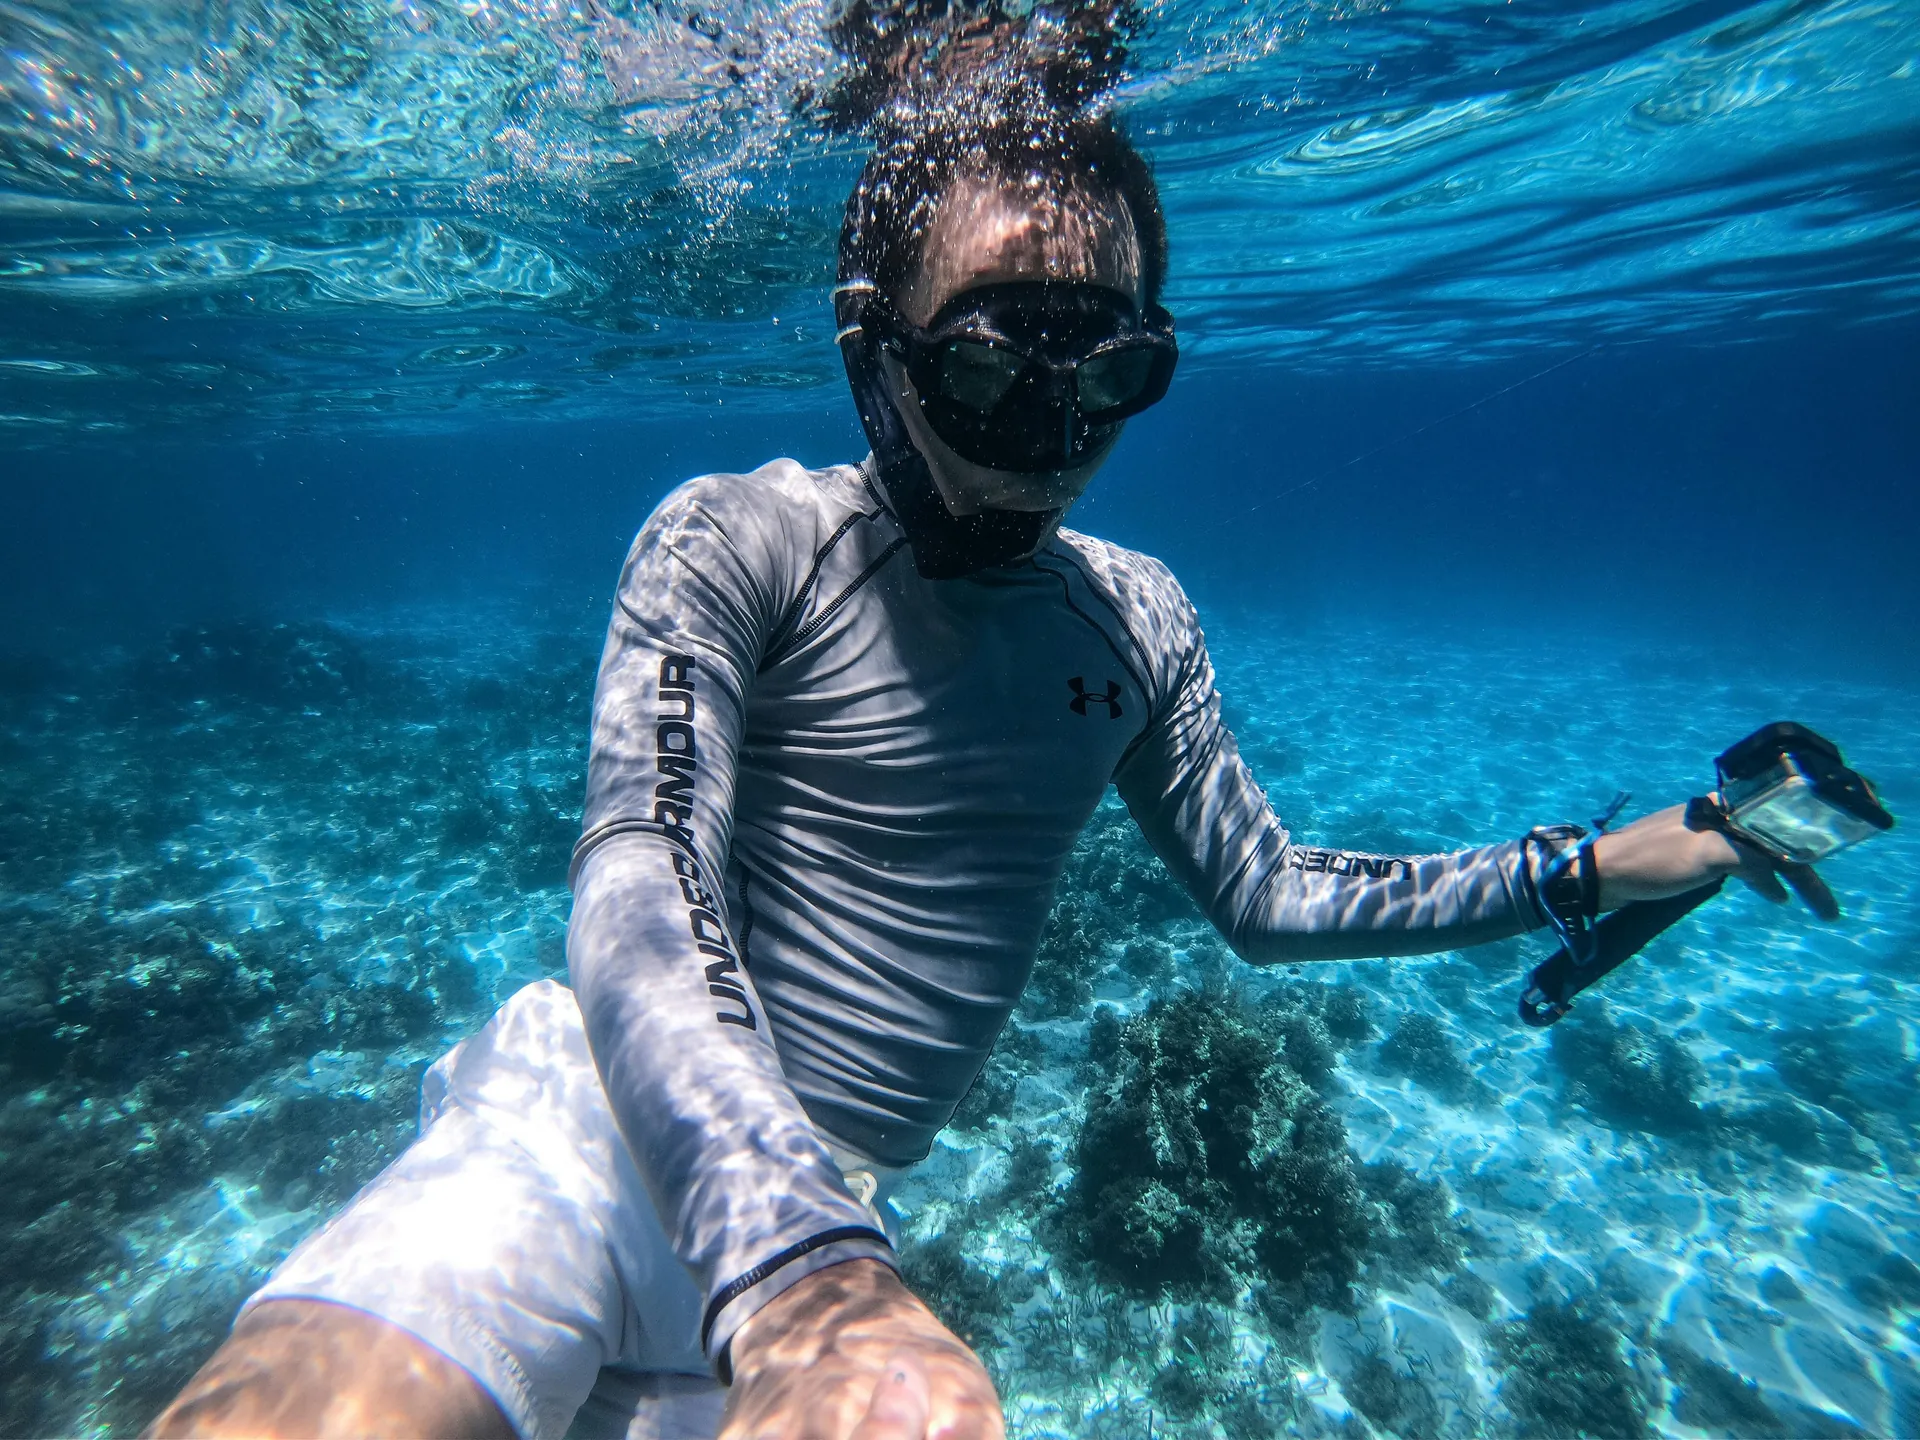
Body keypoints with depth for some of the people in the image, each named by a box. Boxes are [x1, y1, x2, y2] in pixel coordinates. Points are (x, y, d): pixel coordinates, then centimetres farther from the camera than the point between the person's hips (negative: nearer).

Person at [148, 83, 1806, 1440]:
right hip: (602, 1134, -4)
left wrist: (1597, 864, 13)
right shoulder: (738, 541, -10)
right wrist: (799, 1267, -36)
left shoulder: (1135, 616, 4)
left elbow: (1266, 894, 12)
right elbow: (635, 901, -21)